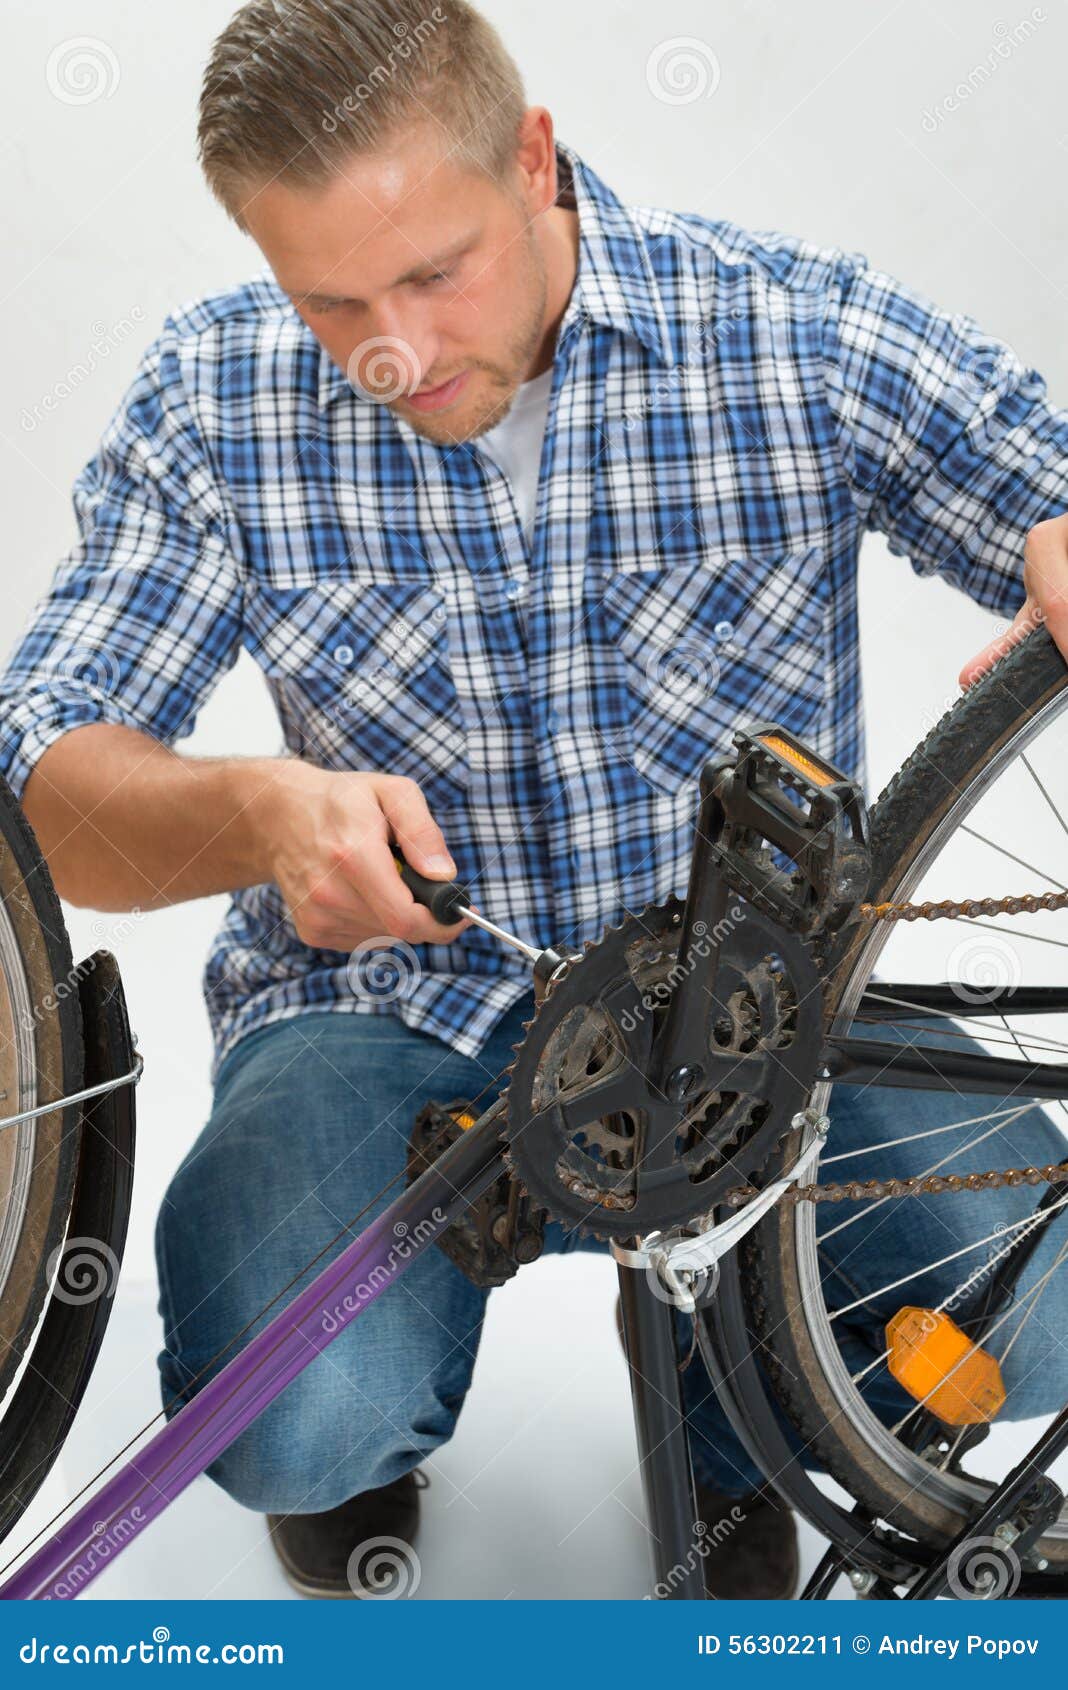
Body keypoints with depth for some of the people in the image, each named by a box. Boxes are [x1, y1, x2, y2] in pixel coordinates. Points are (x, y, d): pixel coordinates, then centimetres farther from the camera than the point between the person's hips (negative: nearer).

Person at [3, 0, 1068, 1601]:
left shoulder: (811, 335, -9)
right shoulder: (214, 400, -6)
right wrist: (256, 811, -30)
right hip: (383, 1005, 0)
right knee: (285, 1417, -27)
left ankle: (742, 1412, 13)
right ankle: (368, 1425, 15)